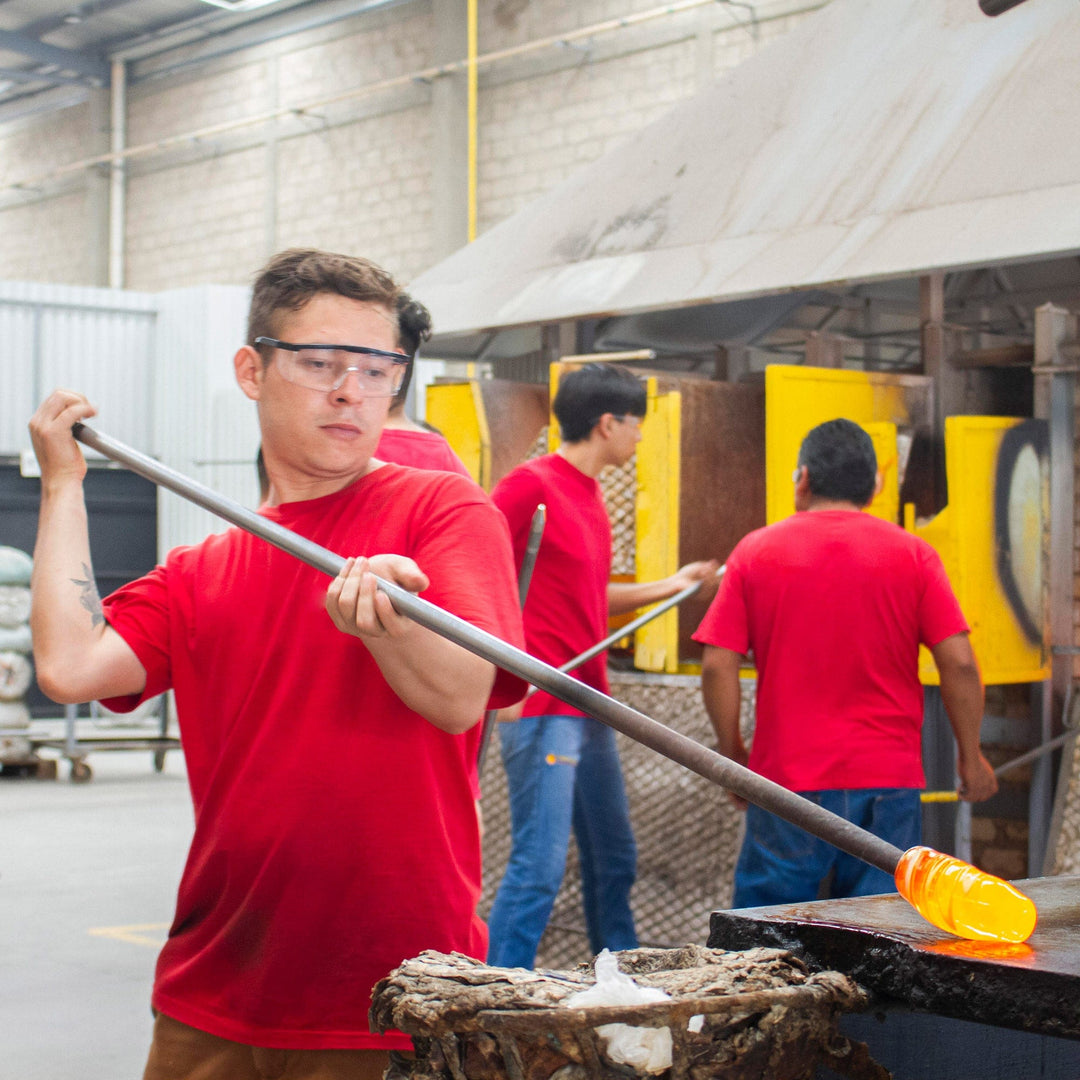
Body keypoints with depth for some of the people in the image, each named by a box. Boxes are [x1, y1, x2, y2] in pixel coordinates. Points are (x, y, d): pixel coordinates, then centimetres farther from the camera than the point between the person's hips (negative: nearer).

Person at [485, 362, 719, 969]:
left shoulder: (592, 497, 17)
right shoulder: (531, 484, -11)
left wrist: (667, 587, 23)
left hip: (590, 708, 10)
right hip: (542, 711, -10)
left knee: (614, 859, 17)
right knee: (541, 864, -12)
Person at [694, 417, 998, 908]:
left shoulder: (755, 551, 1)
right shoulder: (913, 555, 1)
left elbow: (717, 668, -3)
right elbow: (959, 664, -3)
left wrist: (732, 754, 10)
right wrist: (971, 757, 9)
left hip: (788, 776, 0)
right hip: (889, 779, 1)